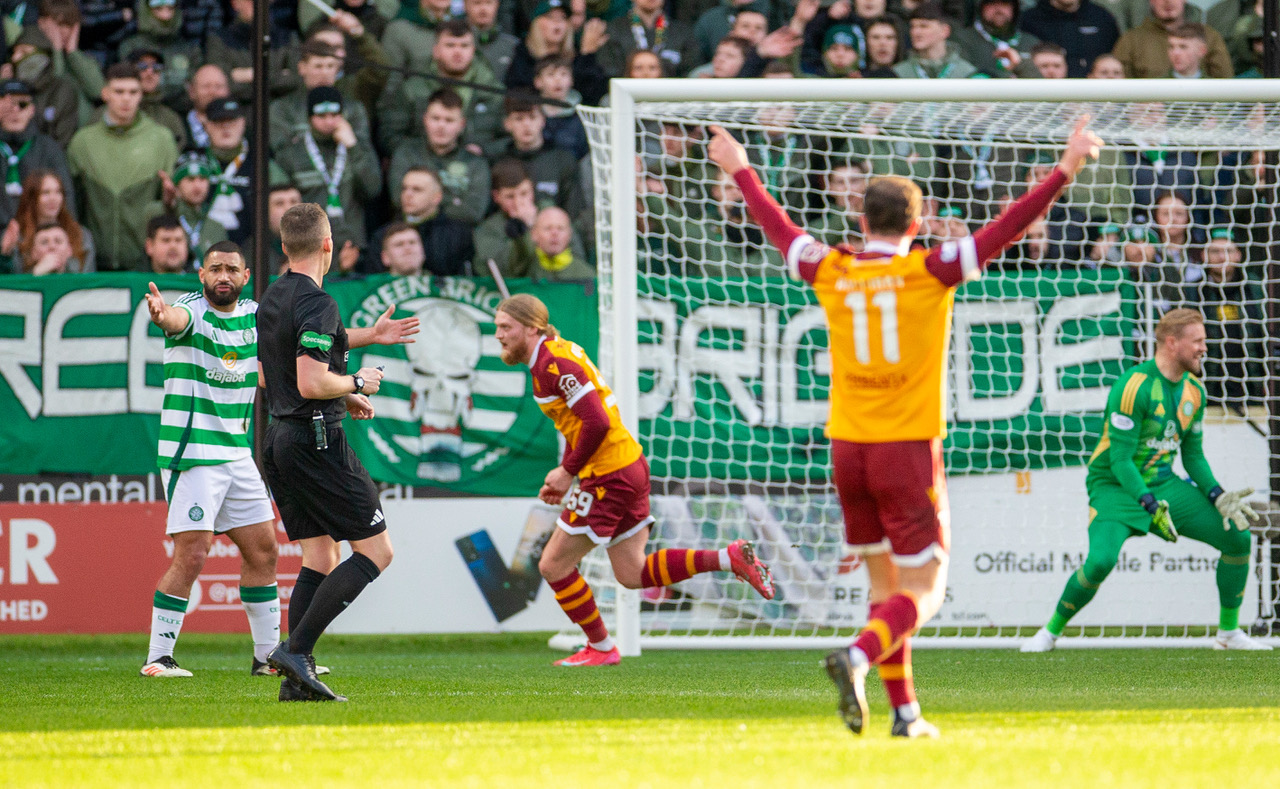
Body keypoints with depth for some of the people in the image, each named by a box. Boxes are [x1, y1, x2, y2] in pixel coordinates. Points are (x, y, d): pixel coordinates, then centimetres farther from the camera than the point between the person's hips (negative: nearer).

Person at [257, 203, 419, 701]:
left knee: (319, 557, 11)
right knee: (375, 550, -3)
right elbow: (311, 383, -24)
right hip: (317, 440, -9)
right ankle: (296, 651, -14)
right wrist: (357, 383, -6)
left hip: (279, 437, 9)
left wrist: (366, 336, 32)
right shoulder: (317, 303, -16)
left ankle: (295, 677, 2)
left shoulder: (272, 299, 12)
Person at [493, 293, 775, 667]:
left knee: (554, 566, 1)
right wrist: (564, 475, 15)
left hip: (610, 478, -10)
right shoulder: (551, 359, 15)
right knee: (633, 575, 14)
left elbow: (596, 422, -25)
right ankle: (730, 558, 8)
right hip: (630, 465, 10)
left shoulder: (554, 364, -17)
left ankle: (601, 648, 13)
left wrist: (567, 471, -16)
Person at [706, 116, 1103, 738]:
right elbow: (1005, 229, -8)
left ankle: (903, 709, 11)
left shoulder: (832, 272, 2)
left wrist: (741, 171, 34)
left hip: (848, 447, 4)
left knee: (884, 582, 14)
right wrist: (1064, 172, -4)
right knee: (923, 591, -2)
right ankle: (859, 657, -28)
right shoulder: (930, 271, -7)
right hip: (907, 449, -4)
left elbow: (775, 225, 18)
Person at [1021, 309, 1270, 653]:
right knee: (1101, 560, -31)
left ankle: (1229, 633, 12)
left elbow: (1193, 455, 13)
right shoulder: (1134, 386, -21)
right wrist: (1151, 507, -28)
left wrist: (1218, 497, -2)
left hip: (1163, 484, 7)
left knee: (1238, 538, -3)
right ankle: (1051, 631, -7)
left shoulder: (1195, 391, 3)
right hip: (1115, 485, -7)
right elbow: (1120, 459, -22)